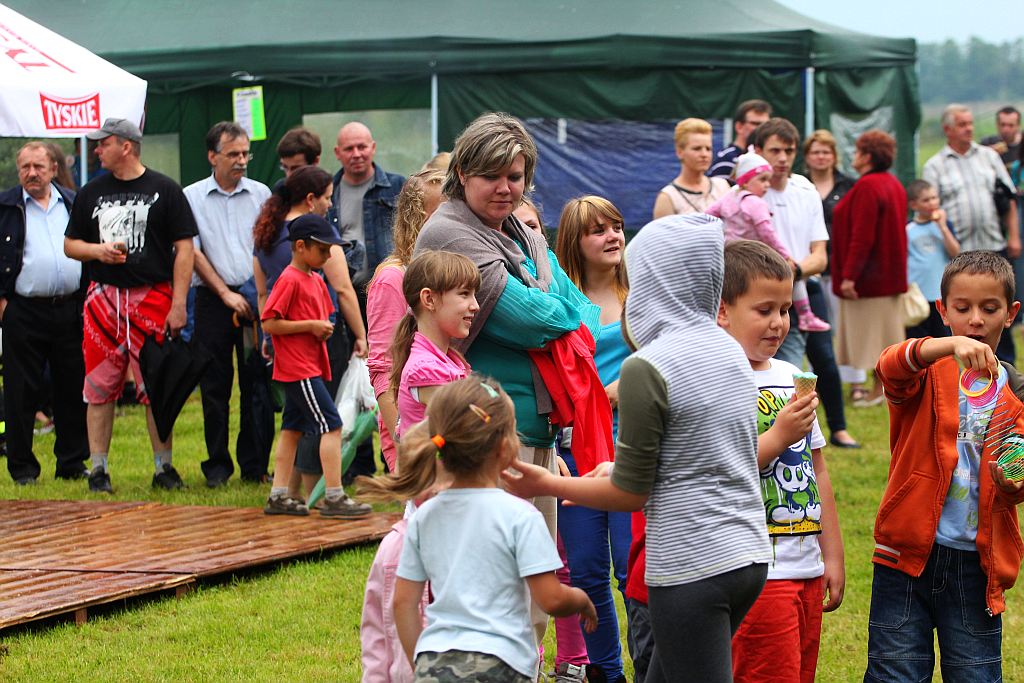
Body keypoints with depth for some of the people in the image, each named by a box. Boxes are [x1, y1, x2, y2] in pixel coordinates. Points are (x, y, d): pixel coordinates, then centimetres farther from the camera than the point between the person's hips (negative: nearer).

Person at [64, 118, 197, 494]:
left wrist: (178, 303, -9)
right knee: (99, 388, 2)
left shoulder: (164, 190, 1)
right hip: (103, 297, 3)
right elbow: (70, 244, 17)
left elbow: (184, 248, -2)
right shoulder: (91, 192, 12)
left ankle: (164, 467, 8)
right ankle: (98, 470, 7)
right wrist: (98, 250, -6)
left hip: (152, 296, -3)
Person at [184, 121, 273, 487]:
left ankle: (255, 466, 7)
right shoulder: (192, 197, 3)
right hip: (213, 301, -1)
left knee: (257, 384, 0)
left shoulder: (260, 194, 9)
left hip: (257, 300, 1)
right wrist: (227, 295, -8)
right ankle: (217, 465, 10)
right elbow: (194, 253, -1)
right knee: (214, 386, 2)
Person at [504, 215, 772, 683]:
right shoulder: (729, 350, 9)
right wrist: (624, 471, 24)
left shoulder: (647, 368, -14)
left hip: (693, 566, -8)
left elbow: (630, 495, -9)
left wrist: (547, 485, 3)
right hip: (750, 556, 8)